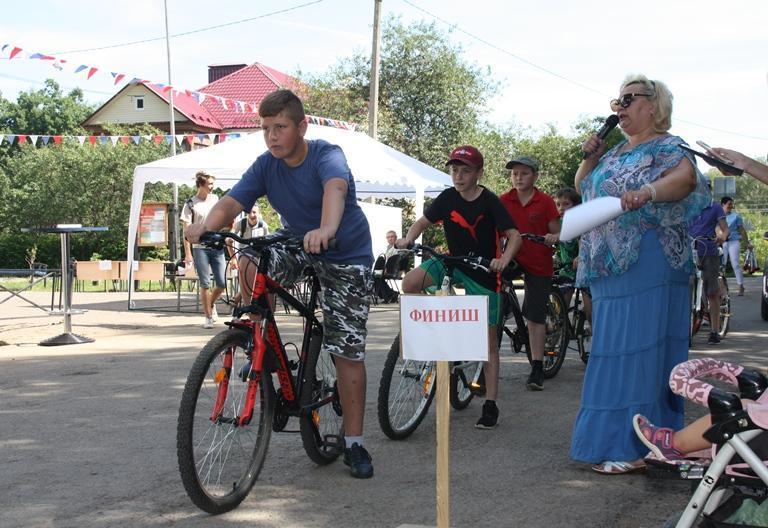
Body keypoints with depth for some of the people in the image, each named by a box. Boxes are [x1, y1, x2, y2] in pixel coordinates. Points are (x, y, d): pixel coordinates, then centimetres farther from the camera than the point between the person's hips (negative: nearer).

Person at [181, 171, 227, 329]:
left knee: (222, 283, 0)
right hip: (200, 248, -4)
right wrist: (187, 253, -10)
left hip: (217, 247, 4)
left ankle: (211, 304, 28)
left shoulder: (215, 199, 10)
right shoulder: (191, 204, -2)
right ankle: (208, 317, 7)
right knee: (205, 284, -3)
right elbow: (187, 230, -4)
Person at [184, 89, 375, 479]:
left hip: (347, 256, -4)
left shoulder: (326, 155, -24)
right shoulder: (266, 166, -10)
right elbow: (232, 201, -22)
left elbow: (335, 188, -46)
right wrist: (208, 225, -45)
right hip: (297, 248, 4)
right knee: (250, 266, -28)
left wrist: (326, 230, -67)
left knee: (348, 352, -6)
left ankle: (354, 443, 7)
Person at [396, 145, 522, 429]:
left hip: (483, 271, -3)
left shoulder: (489, 201, -14)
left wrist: (503, 259, -35)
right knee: (410, 282, -25)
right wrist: (407, 240, -16)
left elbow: (514, 236, -16)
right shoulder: (447, 198, -4)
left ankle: (490, 405, 7)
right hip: (453, 261, 3)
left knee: (488, 340, 0)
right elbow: (423, 222, 5)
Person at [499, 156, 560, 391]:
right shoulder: (504, 201, 1)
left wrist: (553, 238, -23)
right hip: (512, 257, 2)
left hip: (539, 264, -2)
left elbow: (557, 234, -1)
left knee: (535, 317, 2)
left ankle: (537, 368, 9)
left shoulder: (545, 202, -4)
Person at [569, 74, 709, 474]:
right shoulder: (617, 153, 20)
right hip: (610, 265, 9)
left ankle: (634, 447, -5)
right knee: (616, 351, 11)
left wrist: (648, 192, -45)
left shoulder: (667, 148, -5)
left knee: (640, 349, -9)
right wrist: (590, 157, 7)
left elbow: (685, 177, -26)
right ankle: (615, 438, 18)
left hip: (648, 265, -9)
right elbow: (582, 188, 26)